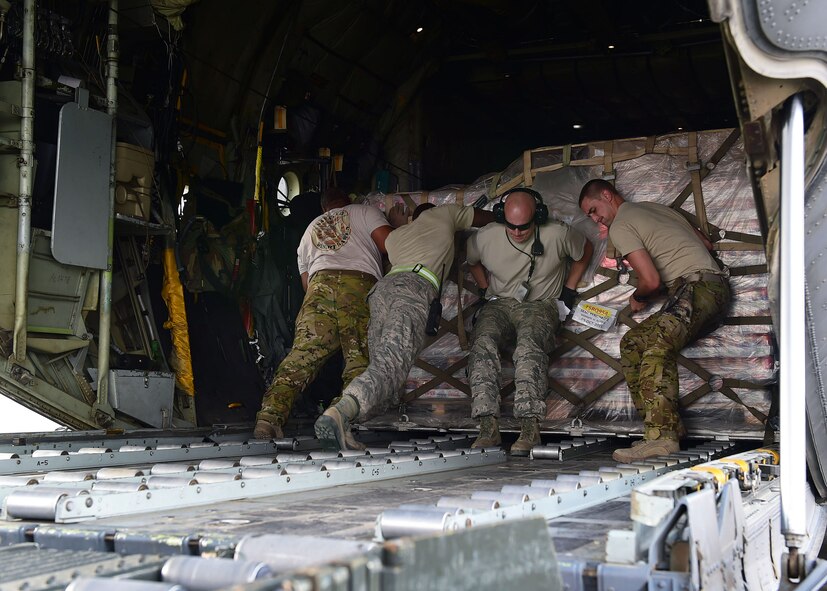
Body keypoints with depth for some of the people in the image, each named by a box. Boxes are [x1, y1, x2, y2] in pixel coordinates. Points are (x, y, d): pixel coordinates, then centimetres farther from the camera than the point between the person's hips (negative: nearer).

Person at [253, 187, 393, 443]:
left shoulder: (310, 230, 38)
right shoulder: (364, 211, 27)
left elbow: (306, 282, 32)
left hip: (320, 282, 3)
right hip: (362, 283, -2)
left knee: (303, 353, -7)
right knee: (360, 358, -7)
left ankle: (270, 416, -23)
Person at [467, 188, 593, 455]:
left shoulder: (557, 235, -8)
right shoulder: (486, 237, -2)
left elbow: (584, 251, 13)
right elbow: (471, 261, 21)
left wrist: (568, 291, 9)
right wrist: (487, 289, 11)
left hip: (540, 305, -2)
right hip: (499, 303, 2)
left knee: (529, 345, -37)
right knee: (483, 342, -32)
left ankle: (530, 426, -42)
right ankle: (488, 427, -38)